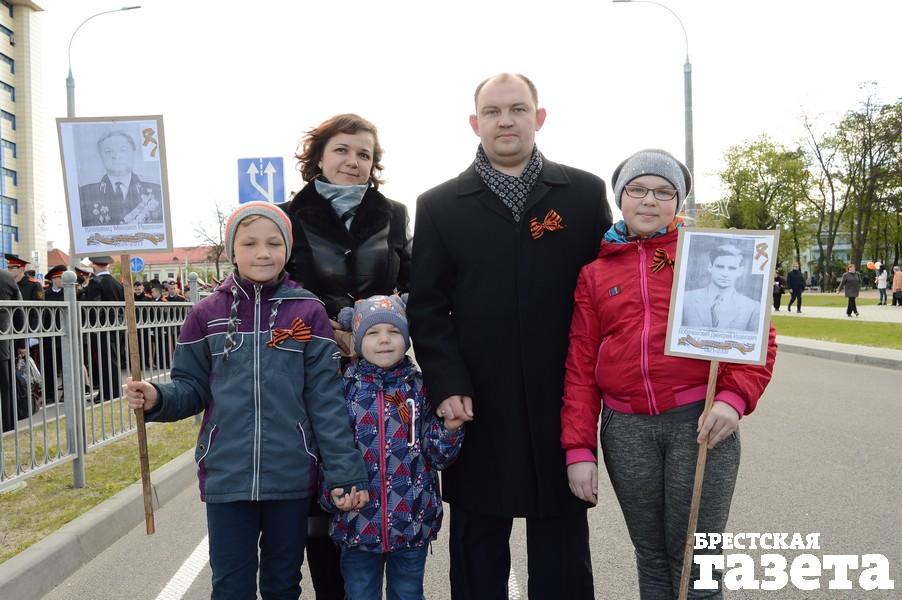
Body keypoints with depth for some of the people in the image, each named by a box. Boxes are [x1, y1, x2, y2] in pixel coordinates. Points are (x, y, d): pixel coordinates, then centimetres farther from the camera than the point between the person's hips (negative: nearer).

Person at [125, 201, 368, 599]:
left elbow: (325, 400, -5)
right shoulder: (207, 314, 1)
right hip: (226, 476, 1)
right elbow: (193, 389, 5)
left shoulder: (308, 313, -4)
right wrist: (158, 398, -16)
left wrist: (346, 472, -8)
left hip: (291, 477, 0)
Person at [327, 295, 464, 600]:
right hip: (358, 521, 0)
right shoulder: (345, 389, -3)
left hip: (413, 521, 1)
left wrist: (450, 428, -19)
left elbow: (438, 458, -1)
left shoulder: (420, 388, -2)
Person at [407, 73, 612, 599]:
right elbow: (427, 307, 0)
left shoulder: (585, 193, 5)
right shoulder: (440, 206, 5)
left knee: (563, 550, 14)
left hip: (562, 403, 1)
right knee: (477, 550, 13)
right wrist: (447, 385, -10)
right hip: (478, 410, 0)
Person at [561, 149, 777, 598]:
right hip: (625, 428, 2)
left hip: (699, 421, -2)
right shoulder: (595, 271, 9)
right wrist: (578, 447, 0)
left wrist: (734, 397, -16)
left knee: (696, 563, 4)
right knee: (651, 559, 14)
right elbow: (580, 363, 6)